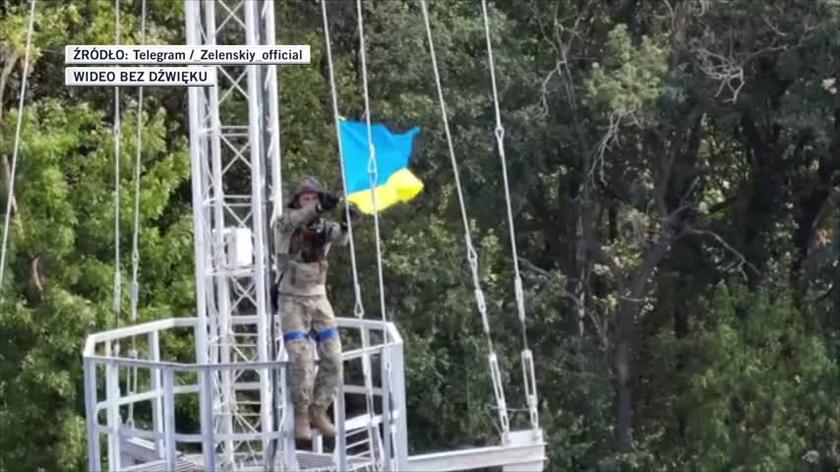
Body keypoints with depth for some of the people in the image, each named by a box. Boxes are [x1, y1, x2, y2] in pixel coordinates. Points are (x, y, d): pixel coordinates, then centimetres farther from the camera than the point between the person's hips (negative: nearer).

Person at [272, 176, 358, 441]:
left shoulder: (323, 227, 1)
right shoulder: (284, 224, -6)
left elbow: (341, 238, -20)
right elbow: (289, 222, -31)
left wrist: (346, 224, -44)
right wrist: (317, 208, -48)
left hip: (318, 298, 4)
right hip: (291, 300, -4)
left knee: (333, 360, -2)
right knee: (301, 361, -13)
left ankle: (318, 410, 14)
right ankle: (301, 414, 2)